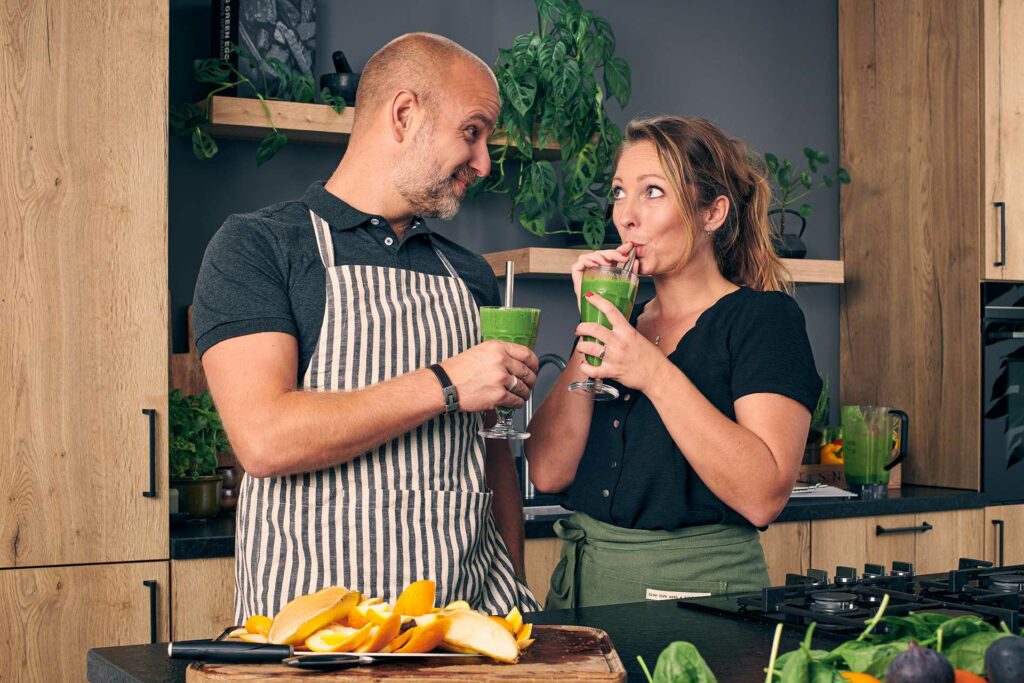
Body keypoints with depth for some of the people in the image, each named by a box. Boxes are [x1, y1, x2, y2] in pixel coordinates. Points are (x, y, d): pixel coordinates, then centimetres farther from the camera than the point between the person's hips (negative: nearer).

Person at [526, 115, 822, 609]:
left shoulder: (763, 318, -5)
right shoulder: (626, 321, 11)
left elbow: (763, 495, -20)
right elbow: (548, 471, -1)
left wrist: (656, 374, -22)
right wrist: (591, 332, -5)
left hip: (696, 586, -5)